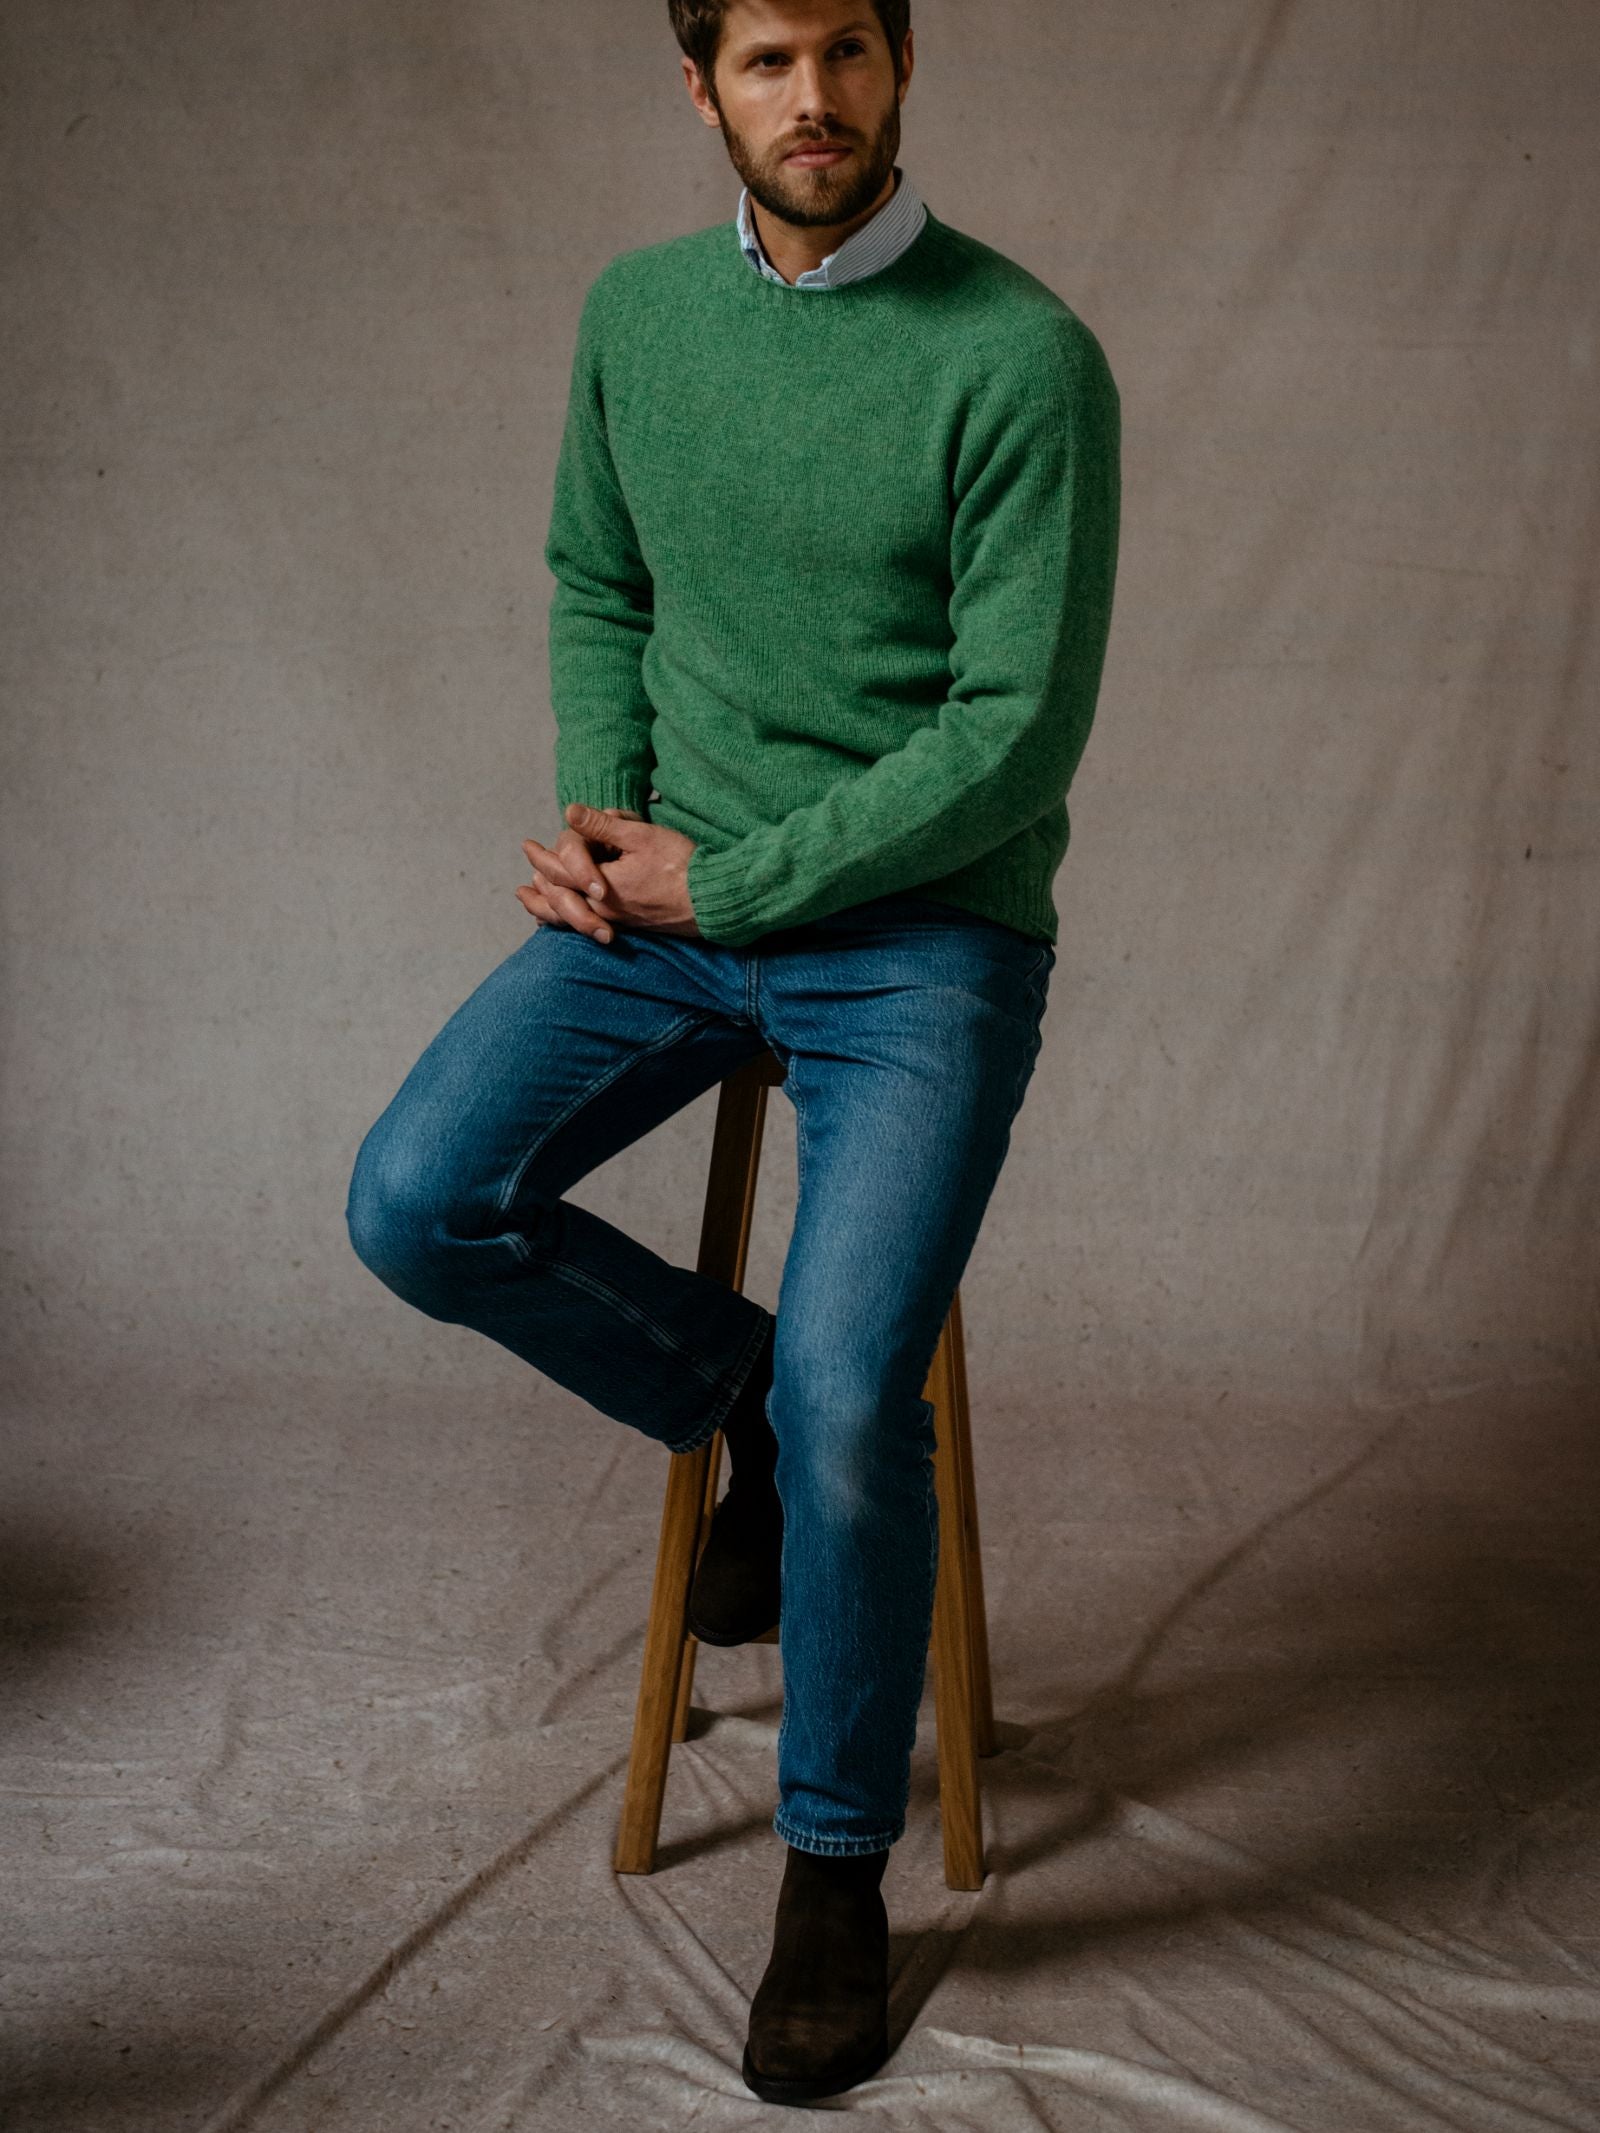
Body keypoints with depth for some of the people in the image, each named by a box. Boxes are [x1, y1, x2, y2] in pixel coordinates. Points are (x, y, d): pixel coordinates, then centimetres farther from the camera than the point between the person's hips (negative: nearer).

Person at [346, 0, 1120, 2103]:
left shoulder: (1022, 356, -13)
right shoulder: (637, 309, 5)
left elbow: (1019, 733, -15)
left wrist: (726, 880, -13)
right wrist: (604, 813, -1)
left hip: (923, 928, -5)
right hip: (678, 895, 5)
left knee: (848, 1397, -20)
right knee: (420, 1203, -16)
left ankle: (839, 1873, 5)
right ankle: (743, 1402, 12)